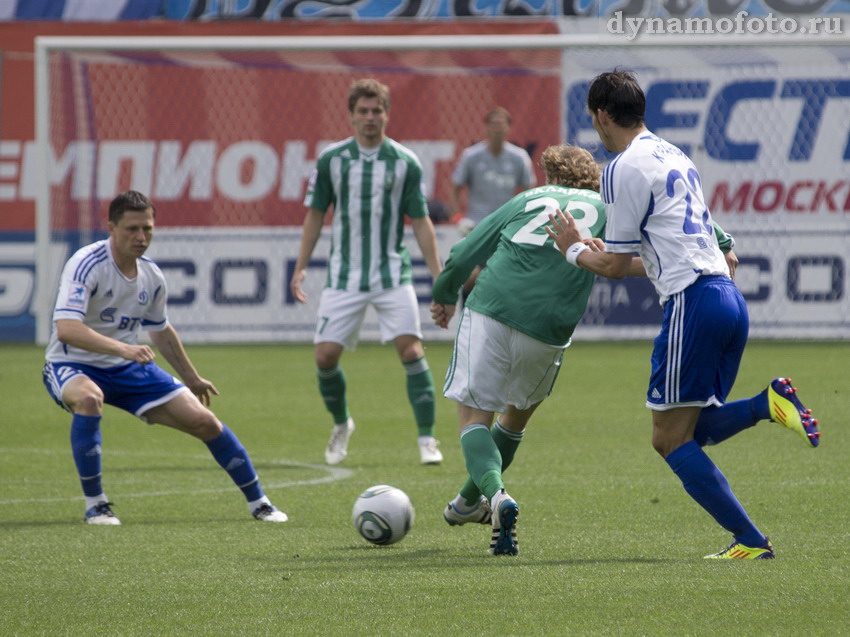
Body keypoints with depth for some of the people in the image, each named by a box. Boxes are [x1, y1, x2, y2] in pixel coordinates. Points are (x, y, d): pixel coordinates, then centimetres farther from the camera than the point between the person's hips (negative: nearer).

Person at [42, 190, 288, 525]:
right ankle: (94, 504, -26)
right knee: (88, 398, -41)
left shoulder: (151, 277, -1)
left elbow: (161, 331, 19)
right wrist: (121, 348, -46)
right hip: (72, 367, -6)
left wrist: (192, 378, 26)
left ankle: (258, 502, 17)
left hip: (128, 370, 6)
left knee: (205, 421, -3)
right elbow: (66, 328, -35)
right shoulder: (87, 265, -23)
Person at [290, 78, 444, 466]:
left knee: (411, 350, -14)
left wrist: (439, 275, -2)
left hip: (392, 273, -1)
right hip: (344, 275, 1)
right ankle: (341, 425, 23)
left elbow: (420, 222, 4)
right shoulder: (331, 159, 3)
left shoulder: (405, 162, 0)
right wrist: (300, 268, 4)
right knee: (325, 355, -4)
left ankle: (427, 440, -8)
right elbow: (315, 215, 10)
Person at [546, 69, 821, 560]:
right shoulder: (674, 156, 22)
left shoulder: (626, 168, -6)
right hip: (730, 296, 9)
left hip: (693, 301, -9)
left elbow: (616, 266, -2)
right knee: (689, 434, 16)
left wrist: (573, 249, 17)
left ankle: (750, 541, -8)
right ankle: (769, 404, -6)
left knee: (671, 440, -2)